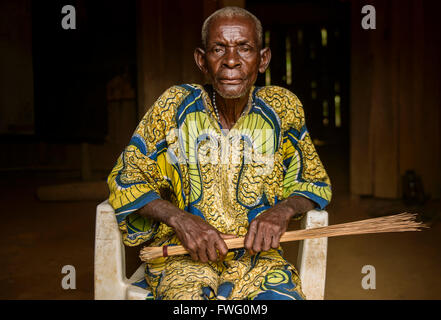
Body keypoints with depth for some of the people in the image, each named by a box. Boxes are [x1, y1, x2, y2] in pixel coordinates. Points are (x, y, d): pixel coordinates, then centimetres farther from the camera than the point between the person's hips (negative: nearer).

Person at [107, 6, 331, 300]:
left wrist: (284, 210, -11)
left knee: (282, 295, -27)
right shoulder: (175, 106, -5)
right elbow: (126, 178, 2)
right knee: (186, 291, -31)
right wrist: (178, 218, -15)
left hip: (257, 252, 2)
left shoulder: (282, 109, 0)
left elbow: (315, 181, 12)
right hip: (183, 253, -1)